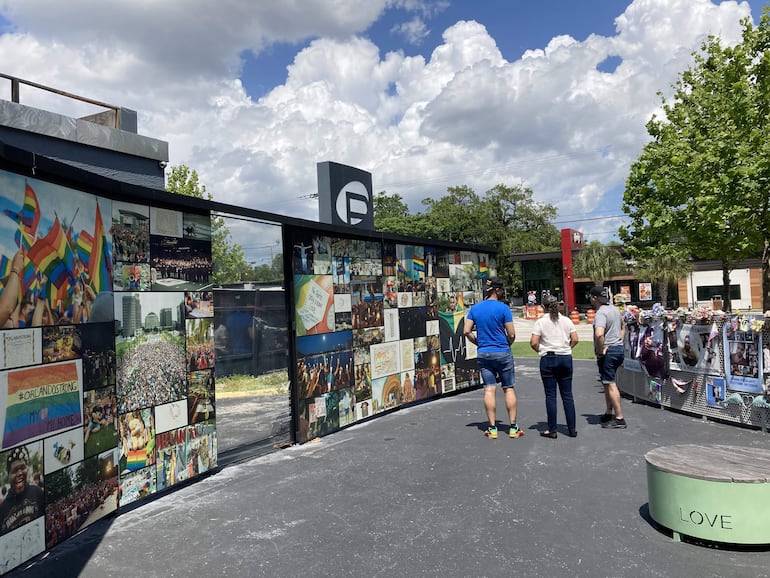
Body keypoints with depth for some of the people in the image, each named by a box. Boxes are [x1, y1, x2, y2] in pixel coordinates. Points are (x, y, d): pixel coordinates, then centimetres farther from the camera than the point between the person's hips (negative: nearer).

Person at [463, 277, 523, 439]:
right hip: (503, 353, -3)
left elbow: (466, 331, 0)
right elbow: (512, 334, -9)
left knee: (489, 390, 3)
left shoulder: (475, 308, 3)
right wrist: (507, 345, 10)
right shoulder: (503, 308, -9)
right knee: (509, 389, 7)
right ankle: (513, 427, 11)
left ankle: (492, 428, 5)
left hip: (483, 353, 3)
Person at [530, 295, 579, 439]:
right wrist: (566, 349, 13)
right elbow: (575, 339, 0)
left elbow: (533, 343, -11)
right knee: (567, 395, 9)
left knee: (550, 395, 2)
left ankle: (552, 430, 5)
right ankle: (572, 429, 12)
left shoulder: (540, 322, -5)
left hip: (548, 359, -3)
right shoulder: (567, 320, 5)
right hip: (566, 358, 3)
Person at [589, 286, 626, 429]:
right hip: (619, 349, 10)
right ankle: (609, 413, 27)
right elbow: (622, 326, 30)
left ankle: (619, 418, -2)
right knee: (607, 382, 19)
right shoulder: (614, 309, 13)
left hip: (607, 351, -10)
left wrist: (600, 351, -21)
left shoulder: (600, 314, -19)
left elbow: (599, 334, -35)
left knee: (610, 384, -4)